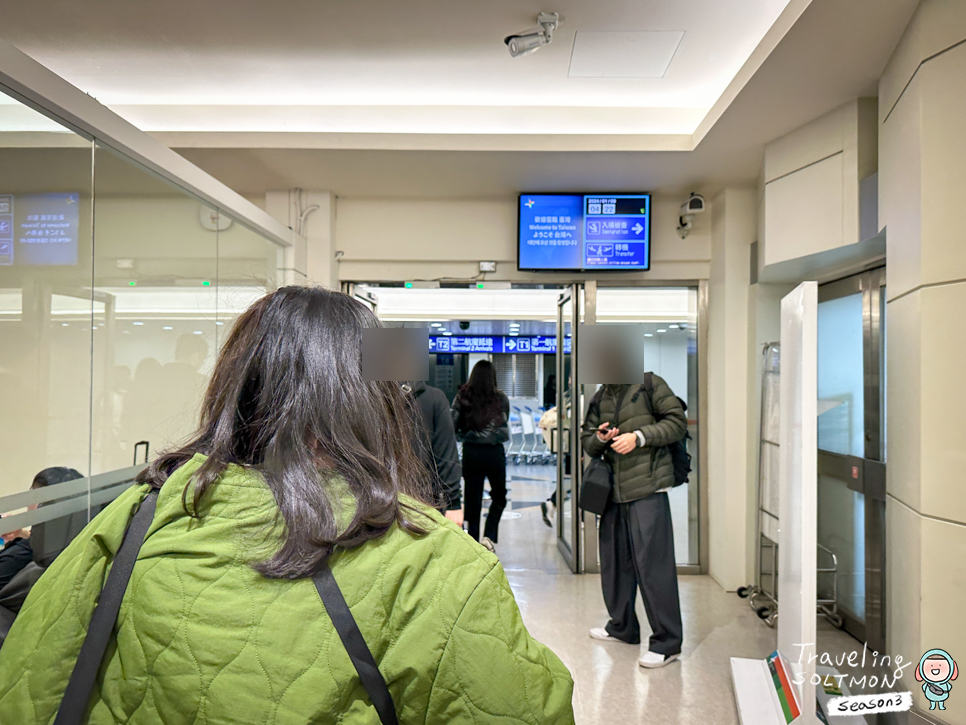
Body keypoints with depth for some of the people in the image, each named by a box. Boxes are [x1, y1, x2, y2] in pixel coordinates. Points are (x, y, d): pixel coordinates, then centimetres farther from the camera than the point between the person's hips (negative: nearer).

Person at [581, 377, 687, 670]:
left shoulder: (650, 384, -1)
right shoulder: (599, 398, 15)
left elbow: (677, 421, -5)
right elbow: (587, 442, 17)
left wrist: (639, 437, -15)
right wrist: (600, 438, -6)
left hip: (647, 491, -7)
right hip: (612, 492, 7)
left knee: (653, 564, -6)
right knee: (614, 561, 15)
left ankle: (666, 642, 6)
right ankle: (622, 627, 33)